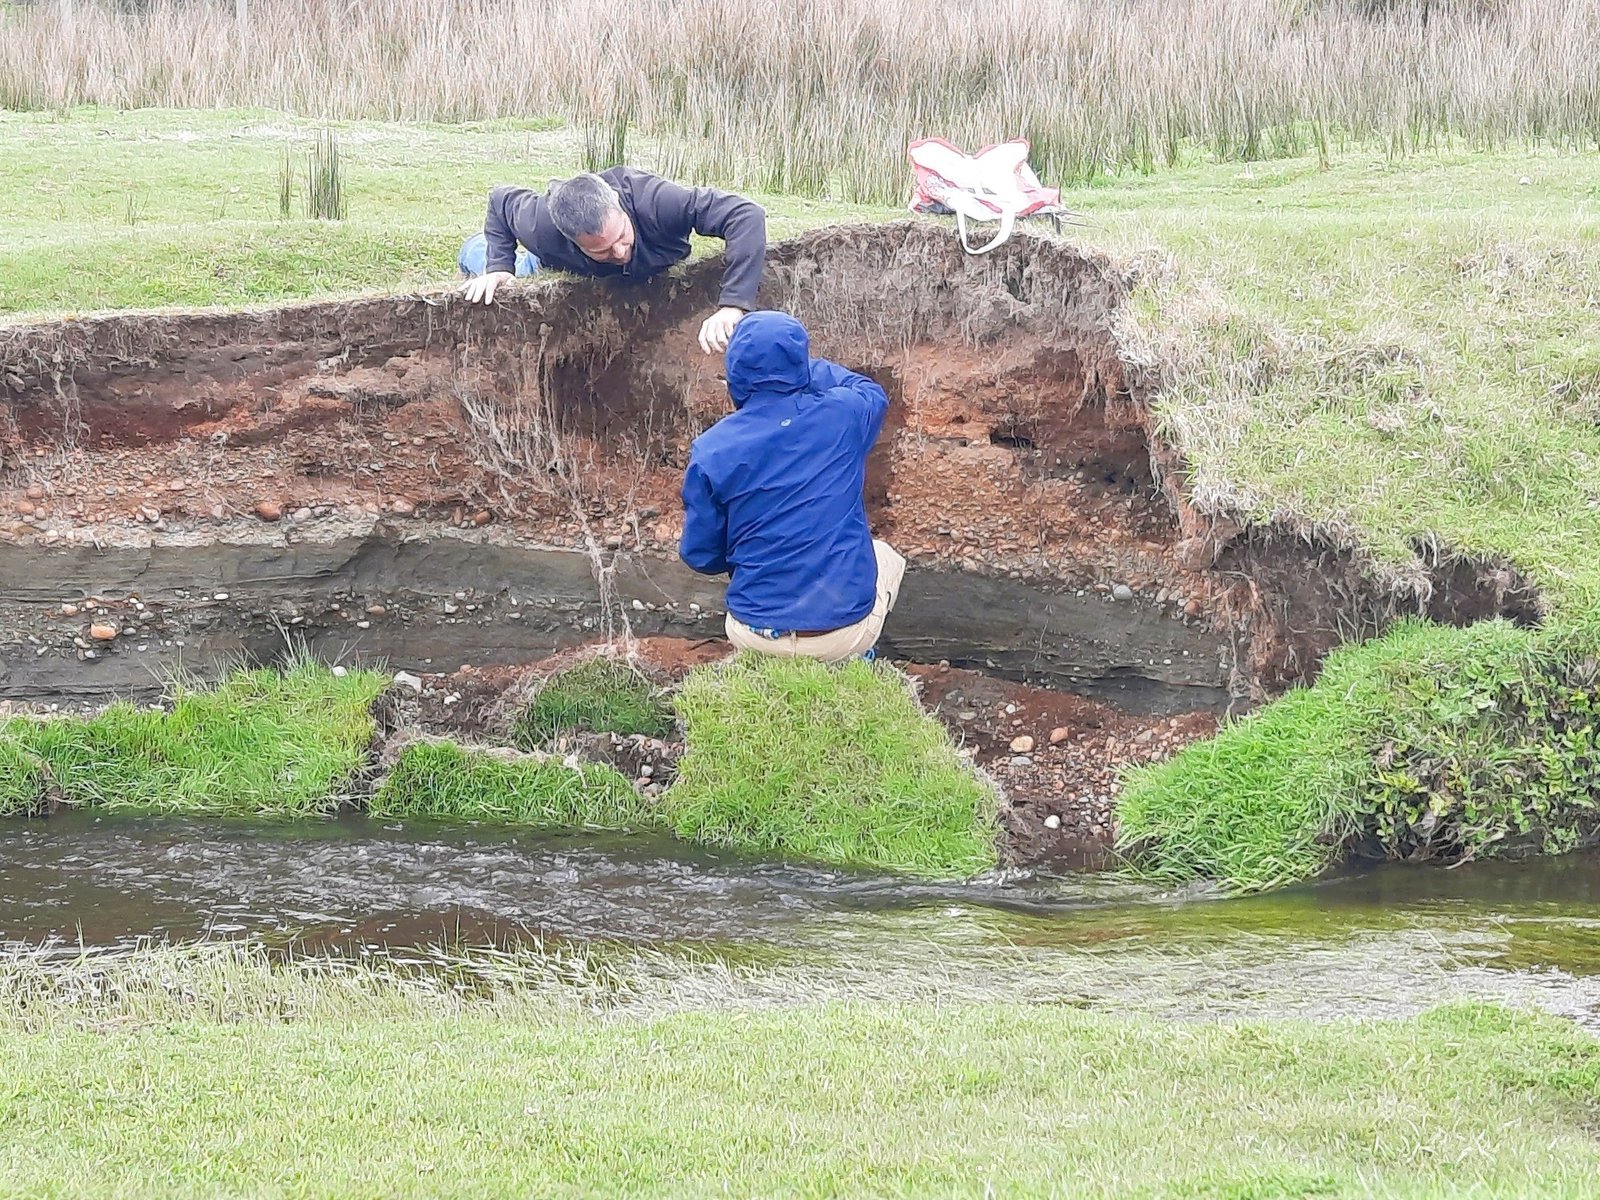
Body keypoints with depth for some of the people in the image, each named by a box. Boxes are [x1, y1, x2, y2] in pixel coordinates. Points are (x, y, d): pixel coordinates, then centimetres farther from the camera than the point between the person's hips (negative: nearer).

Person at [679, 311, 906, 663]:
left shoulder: (711, 450, -9)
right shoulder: (841, 416, -8)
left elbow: (700, 555, 0)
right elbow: (872, 395, 19)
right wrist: (797, 363, 30)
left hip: (755, 636, 1)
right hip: (846, 629, -1)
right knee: (886, 558, 34)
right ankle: (852, 660, 17)